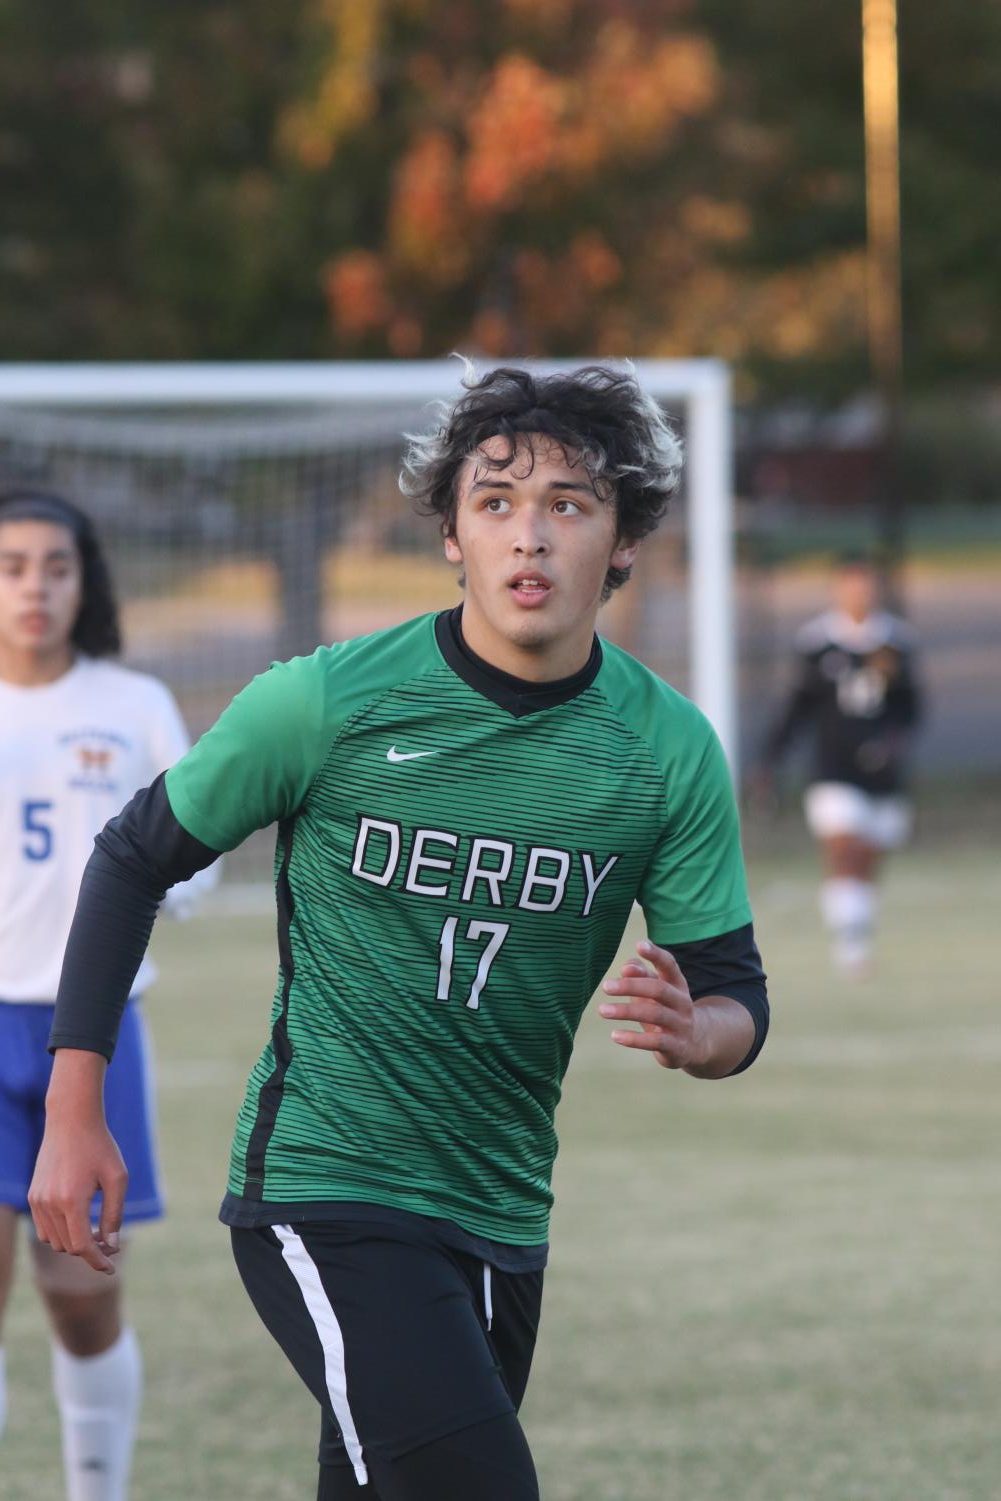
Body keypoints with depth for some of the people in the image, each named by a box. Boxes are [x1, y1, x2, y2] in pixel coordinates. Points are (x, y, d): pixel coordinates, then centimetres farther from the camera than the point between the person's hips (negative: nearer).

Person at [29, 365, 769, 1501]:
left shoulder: (672, 749, -1)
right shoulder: (325, 702, -10)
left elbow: (734, 993, 5)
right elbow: (134, 859, 1)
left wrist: (691, 1032, -20)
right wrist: (75, 1119, -3)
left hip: (503, 1219, 5)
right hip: (319, 1188, -5)